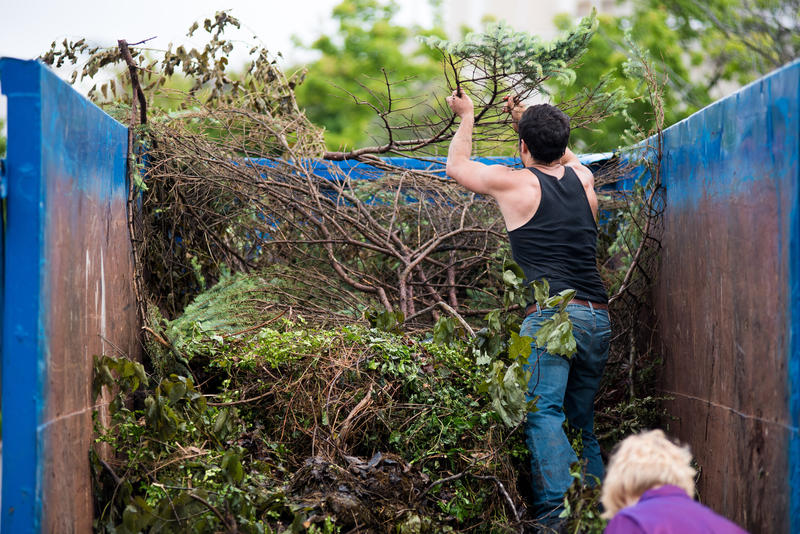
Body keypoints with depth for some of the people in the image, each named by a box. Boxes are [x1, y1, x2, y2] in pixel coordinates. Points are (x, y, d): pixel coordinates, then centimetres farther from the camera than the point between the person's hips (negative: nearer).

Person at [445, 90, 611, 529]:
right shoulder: (582, 179, 15)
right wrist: (529, 119, 49)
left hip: (551, 314, -6)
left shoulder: (515, 183, 2)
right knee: (582, 419, 14)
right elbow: (565, 157, 42)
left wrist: (467, 116, 33)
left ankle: (555, 509, -28)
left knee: (543, 412, -13)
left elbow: (456, 166, 19)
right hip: (598, 316, 6)